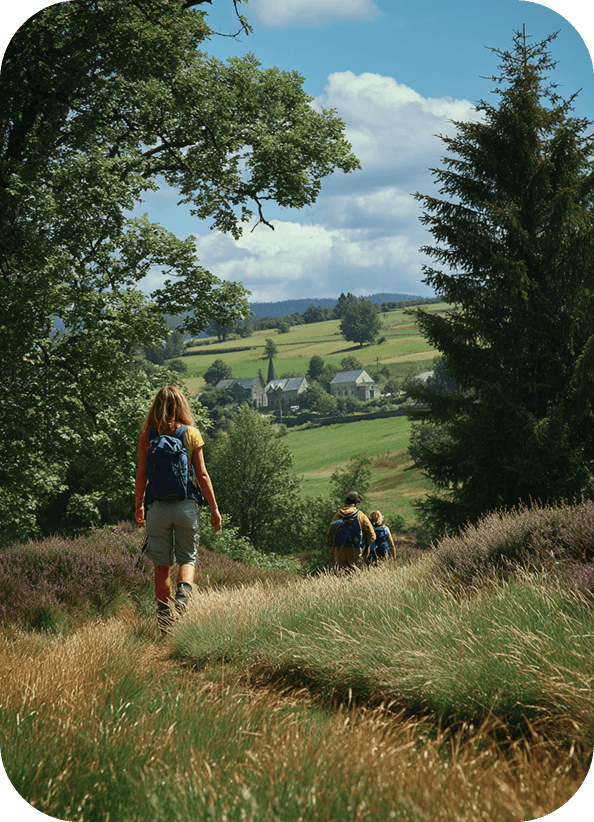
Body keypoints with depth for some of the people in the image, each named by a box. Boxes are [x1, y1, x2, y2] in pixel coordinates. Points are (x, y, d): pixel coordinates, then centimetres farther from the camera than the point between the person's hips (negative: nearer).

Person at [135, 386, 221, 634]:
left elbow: (141, 476, -1)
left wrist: (139, 507, 9)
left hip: (157, 506, 1)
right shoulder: (191, 434, -1)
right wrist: (214, 508, 6)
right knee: (187, 558, 12)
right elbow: (202, 475, -1)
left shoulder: (147, 437, -1)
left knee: (162, 564, 11)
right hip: (185, 505, 0)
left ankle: (163, 612, 12)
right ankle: (184, 590, -17)